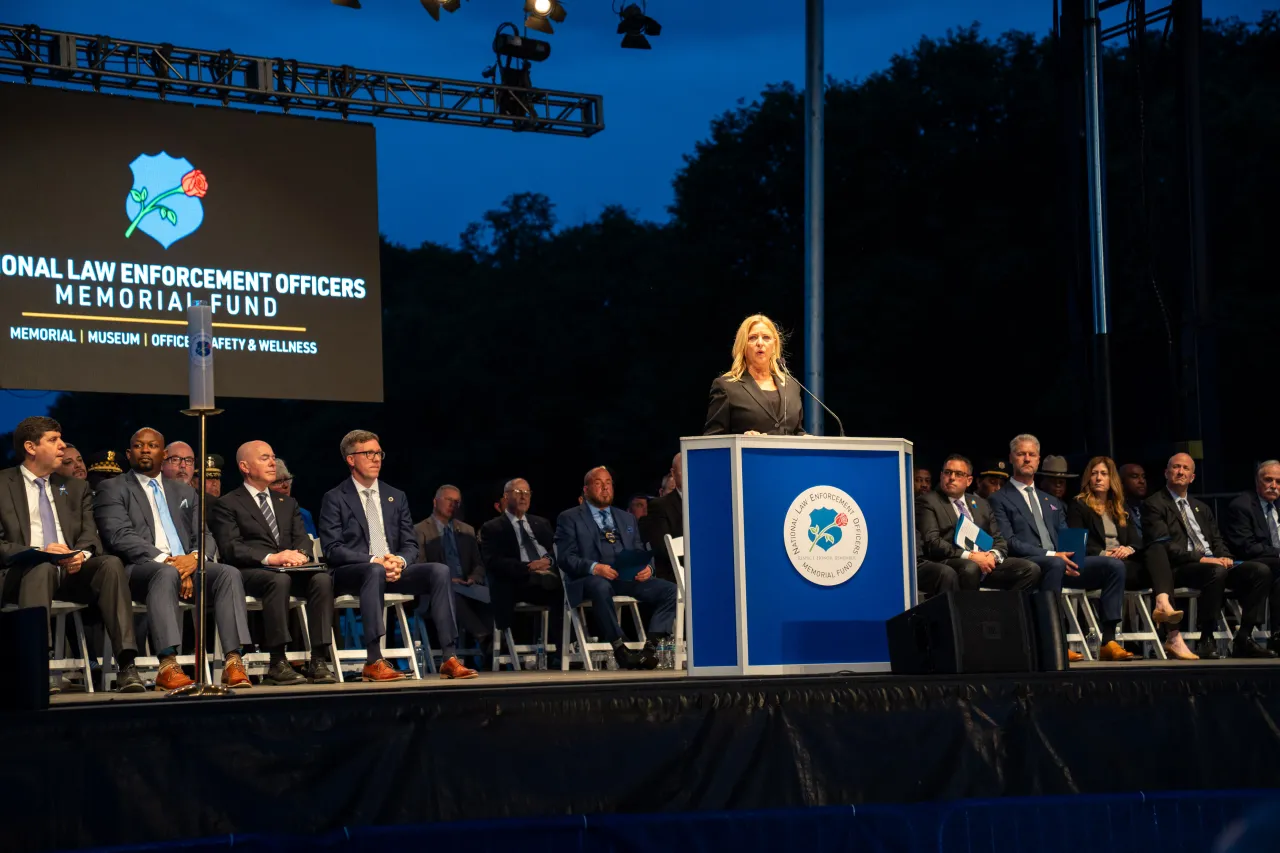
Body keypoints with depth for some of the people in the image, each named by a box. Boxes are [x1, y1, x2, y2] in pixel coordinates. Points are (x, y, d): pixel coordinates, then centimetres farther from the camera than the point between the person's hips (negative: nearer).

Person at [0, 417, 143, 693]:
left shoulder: (76, 488, 23)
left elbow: (90, 536, 12)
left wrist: (82, 555, -13)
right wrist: (38, 552, -16)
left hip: (72, 571, 4)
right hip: (25, 574, -3)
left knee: (112, 563, -27)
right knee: (42, 567, -38)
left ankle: (127, 667, -38)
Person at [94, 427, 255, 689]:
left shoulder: (184, 492, 26)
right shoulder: (112, 489, 10)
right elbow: (120, 537, -6)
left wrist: (193, 558, -9)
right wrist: (164, 559, -19)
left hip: (186, 565, 5)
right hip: (140, 569, -5)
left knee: (228, 573, -26)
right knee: (167, 573, -40)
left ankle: (233, 661, -35)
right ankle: (167, 666, -48)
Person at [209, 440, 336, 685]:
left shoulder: (287, 503, 26)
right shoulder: (227, 505, 7)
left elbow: (302, 538, 14)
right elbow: (230, 548, -7)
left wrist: (300, 554, -12)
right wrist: (270, 558, -21)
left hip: (291, 569, 5)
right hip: (249, 572, -5)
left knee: (322, 579, -28)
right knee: (279, 580, -39)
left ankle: (318, 662, -32)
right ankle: (277, 663, -36)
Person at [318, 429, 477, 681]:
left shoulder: (396, 497, 18)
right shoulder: (335, 499, 3)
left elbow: (410, 545, 13)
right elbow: (332, 549, -8)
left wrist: (400, 561, -12)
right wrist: (374, 561, -21)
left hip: (394, 570, 5)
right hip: (351, 573, -4)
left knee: (440, 570, -23)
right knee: (375, 571, -40)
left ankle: (450, 659, -28)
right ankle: (374, 663, -42)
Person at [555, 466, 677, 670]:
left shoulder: (627, 518, 28)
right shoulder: (569, 518, 12)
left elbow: (640, 552, 22)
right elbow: (566, 557, -1)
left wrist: (647, 568, -3)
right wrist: (594, 567, -20)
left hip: (629, 577, 5)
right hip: (593, 578, -5)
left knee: (671, 589, -21)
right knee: (600, 587, -42)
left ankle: (651, 646, -28)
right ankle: (619, 648, -35)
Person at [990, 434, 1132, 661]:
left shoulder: (1052, 502, 29)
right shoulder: (1000, 499, 8)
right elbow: (1009, 542, -6)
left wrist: (1071, 556, -4)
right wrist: (1051, 555, -17)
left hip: (1062, 560, 6)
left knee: (1114, 565, -17)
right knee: (1054, 564, -41)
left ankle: (1108, 640, -22)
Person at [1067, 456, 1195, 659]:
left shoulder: (1121, 509, 27)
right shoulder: (1078, 505, 11)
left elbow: (1137, 540, 15)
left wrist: (1129, 549, -9)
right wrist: (1103, 554, -17)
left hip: (1126, 562, 5)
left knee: (1157, 550, -28)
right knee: (1158, 569, -30)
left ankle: (1163, 604, -51)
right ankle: (1173, 635, -42)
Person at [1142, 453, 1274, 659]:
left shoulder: (1201, 508, 28)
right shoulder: (1154, 505, 3)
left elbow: (1217, 539, 21)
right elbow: (1164, 546, -10)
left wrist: (1224, 556, -3)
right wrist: (1201, 558, -19)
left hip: (1214, 563, 7)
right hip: (1180, 568, -7)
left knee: (1261, 571, -17)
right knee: (1216, 572, -39)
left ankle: (1244, 639, -16)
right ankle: (1206, 642, -31)